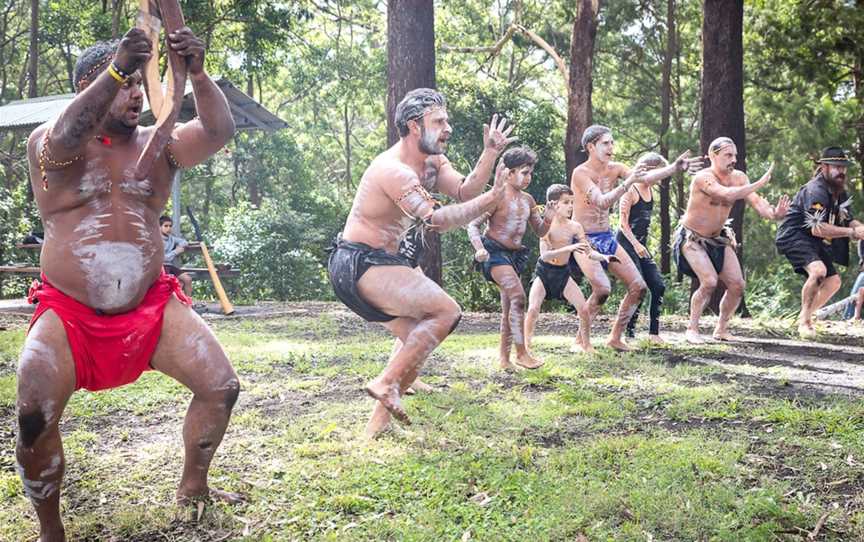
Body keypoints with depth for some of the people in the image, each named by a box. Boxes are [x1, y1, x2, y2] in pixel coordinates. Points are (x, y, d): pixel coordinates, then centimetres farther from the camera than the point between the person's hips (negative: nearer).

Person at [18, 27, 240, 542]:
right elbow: (65, 137, -26)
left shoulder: (157, 144, 7)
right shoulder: (47, 144, -1)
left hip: (152, 307, 3)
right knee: (34, 416, -22)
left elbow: (219, 131, -10)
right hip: (69, 315, -3)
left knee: (222, 387, -6)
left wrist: (198, 76, -29)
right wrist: (117, 69, -38)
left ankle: (193, 487, 20)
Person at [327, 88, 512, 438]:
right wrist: (492, 198, -28)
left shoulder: (433, 162, 10)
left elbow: (464, 192, -3)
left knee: (419, 336, 15)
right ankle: (387, 383, -12)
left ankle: (378, 421, 19)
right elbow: (435, 221, -30)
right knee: (446, 311, -17)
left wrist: (490, 155, -13)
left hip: (378, 264, 11)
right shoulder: (394, 170, -22)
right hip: (359, 264, -11)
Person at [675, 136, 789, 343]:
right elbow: (728, 195, -40)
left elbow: (757, 202, -16)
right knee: (709, 281, -23)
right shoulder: (703, 178, -24)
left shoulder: (739, 178, -4)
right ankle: (692, 330, -8)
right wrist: (760, 184, -39)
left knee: (737, 285, 0)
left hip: (718, 239, 7)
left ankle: (721, 329, 17)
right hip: (692, 239, -7)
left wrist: (773, 214, -36)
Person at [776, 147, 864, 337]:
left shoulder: (840, 193, 9)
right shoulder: (815, 191, -22)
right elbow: (817, 228, -30)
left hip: (815, 243, 10)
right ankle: (804, 319, -19)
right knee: (818, 271, -32)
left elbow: (848, 220, 14)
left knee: (833, 281, 11)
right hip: (794, 237, -10)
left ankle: (805, 316, 24)